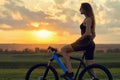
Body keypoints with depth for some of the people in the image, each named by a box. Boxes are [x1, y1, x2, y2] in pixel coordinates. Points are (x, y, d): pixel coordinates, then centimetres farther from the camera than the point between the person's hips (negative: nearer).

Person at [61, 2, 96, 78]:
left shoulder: (88, 19, -9)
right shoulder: (89, 19, 20)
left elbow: (87, 33, -21)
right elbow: (93, 34, 23)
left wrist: (76, 41, -15)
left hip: (85, 43, -10)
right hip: (90, 44, 10)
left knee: (63, 49, -5)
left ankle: (69, 72, -12)